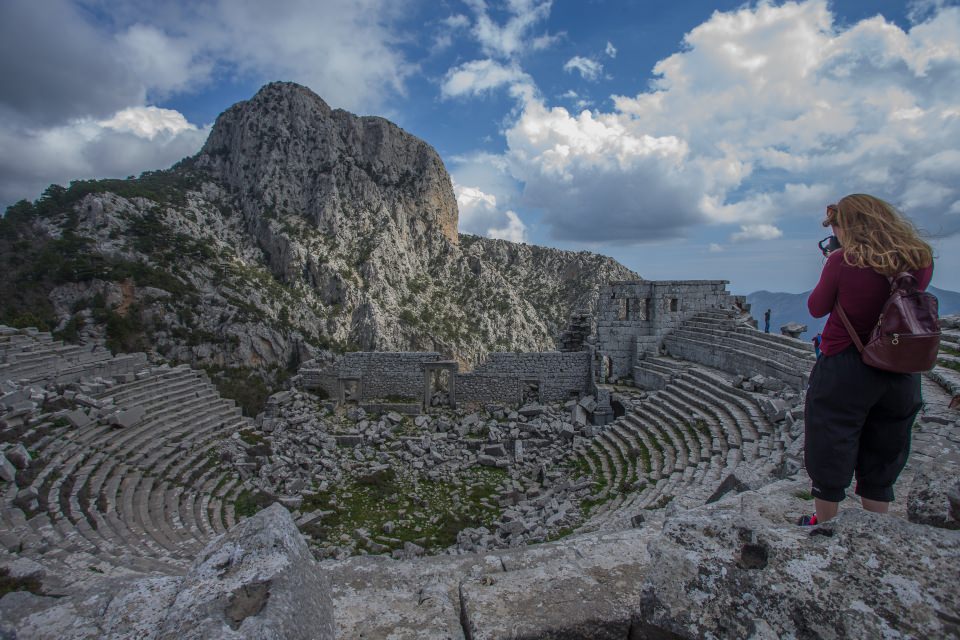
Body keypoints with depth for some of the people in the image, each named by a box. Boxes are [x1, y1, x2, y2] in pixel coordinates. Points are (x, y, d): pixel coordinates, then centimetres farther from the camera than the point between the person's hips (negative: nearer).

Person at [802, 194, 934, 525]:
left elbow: (816, 308, -5)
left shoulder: (843, 261, -17)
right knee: (882, 462, 21)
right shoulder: (922, 259, -2)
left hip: (844, 371, -5)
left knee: (829, 460, 13)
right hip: (901, 372, 5)